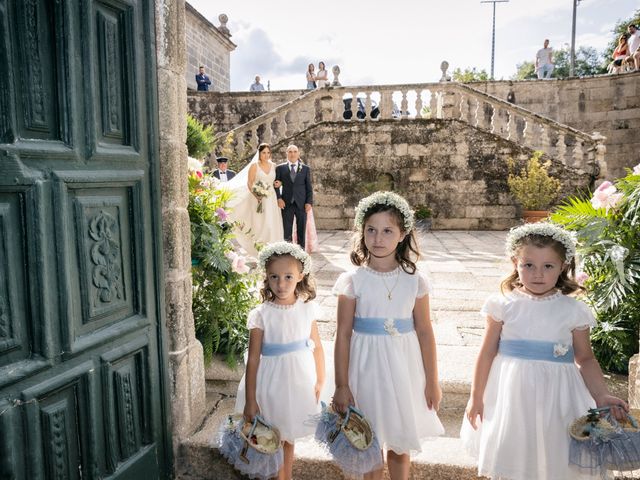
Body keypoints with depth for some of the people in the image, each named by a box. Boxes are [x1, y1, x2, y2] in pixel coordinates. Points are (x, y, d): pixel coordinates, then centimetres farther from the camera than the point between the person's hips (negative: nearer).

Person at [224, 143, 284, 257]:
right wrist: (256, 195, -19)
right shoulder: (254, 166, 0)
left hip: (271, 200, 4)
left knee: (272, 225, 0)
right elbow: (249, 183, -4)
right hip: (259, 200, -4)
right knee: (259, 225, -7)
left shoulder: (273, 166, 11)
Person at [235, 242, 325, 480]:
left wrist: (320, 381, 6)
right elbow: (253, 359, -11)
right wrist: (250, 401, -8)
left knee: (288, 438, 20)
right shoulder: (261, 315, -14)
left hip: (299, 381, 3)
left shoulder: (308, 309, -6)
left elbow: (317, 346, 4)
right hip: (271, 382, -2)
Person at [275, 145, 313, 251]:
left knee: (301, 230, 5)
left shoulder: (305, 169, 8)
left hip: (301, 203, 1)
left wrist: (309, 202, -3)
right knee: (287, 231, 0)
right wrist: (279, 198, -8)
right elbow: (276, 185, 6)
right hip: (287, 203, 0)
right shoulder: (280, 168, 7)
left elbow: (309, 187, 6)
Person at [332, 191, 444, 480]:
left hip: (403, 369, 1)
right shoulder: (352, 281, -10)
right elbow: (343, 335, -7)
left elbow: (425, 332, 1)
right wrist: (341, 386, -4)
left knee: (399, 445, 17)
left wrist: (432, 382, 5)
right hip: (367, 369, -1)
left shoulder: (414, 281, -5)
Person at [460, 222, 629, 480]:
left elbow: (586, 359, 6)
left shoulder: (574, 311, -5)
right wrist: (476, 397, 2)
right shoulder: (504, 305, -8)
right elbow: (488, 353, -2)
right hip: (511, 395, 0)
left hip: (555, 398, 1)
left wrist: (601, 396, -7)